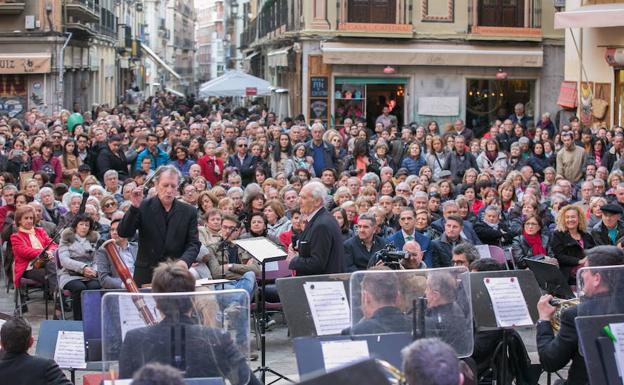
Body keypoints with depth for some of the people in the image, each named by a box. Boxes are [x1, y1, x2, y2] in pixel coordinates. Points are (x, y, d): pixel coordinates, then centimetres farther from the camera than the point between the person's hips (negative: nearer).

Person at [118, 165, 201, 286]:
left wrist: (184, 261, -19)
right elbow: (123, 233, -7)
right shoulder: (143, 207, 0)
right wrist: (134, 208, -20)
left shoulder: (189, 212, 4)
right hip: (146, 275, -1)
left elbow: (193, 244, 2)